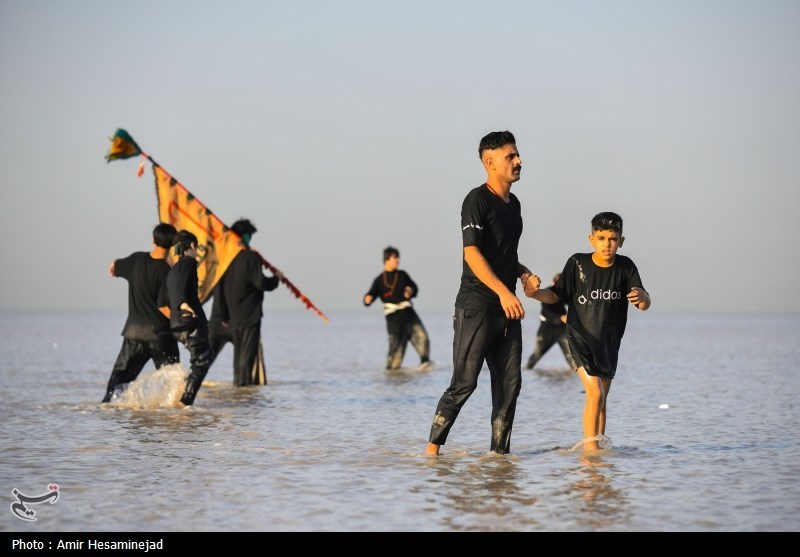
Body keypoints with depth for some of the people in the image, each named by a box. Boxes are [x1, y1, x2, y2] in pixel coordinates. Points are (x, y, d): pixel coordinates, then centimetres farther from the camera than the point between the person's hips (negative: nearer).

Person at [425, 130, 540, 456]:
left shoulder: (513, 204, 17)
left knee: (510, 384, 4)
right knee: (465, 382, -9)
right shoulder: (477, 200, -8)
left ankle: (499, 452, 9)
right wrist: (503, 292, -25)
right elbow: (472, 253, -17)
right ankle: (433, 448, 1)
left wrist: (524, 274, 9)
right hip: (476, 307, -8)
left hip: (507, 308, 8)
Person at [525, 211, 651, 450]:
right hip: (581, 339, -3)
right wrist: (537, 294, -22)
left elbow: (644, 304, -11)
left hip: (610, 343, 4)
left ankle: (599, 445, 27)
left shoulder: (625, 267, -6)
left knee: (602, 399, 15)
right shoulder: (577, 263, -11)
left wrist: (642, 296, -35)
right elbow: (556, 294, -1)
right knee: (595, 394, -17)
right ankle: (590, 446, -13)